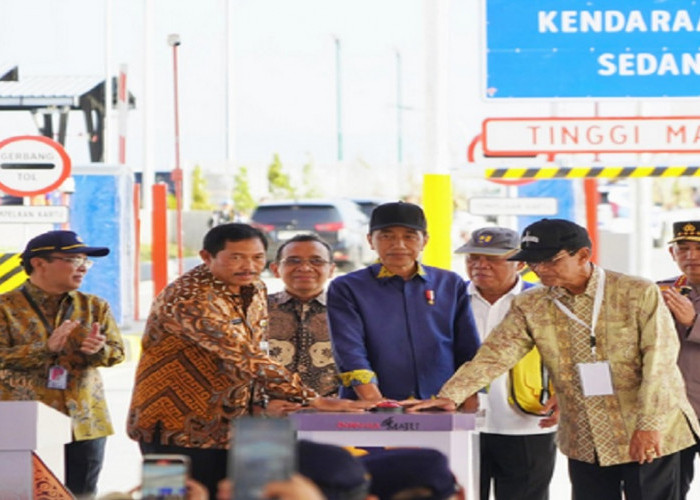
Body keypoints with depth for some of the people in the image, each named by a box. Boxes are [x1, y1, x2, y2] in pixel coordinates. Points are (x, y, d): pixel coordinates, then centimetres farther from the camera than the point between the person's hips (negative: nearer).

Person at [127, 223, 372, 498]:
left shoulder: (255, 291, 6)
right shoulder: (189, 298, -23)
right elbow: (244, 357, -31)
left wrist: (264, 400, -6)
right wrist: (311, 400, -35)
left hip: (229, 430, 8)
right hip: (178, 432, -8)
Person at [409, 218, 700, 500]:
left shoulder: (638, 294, -7)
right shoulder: (530, 307, 4)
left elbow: (660, 361, -11)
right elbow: (495, 355, -5)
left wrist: (650, 425, -19)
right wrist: (450, 395, -20)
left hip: (650, 438, -3)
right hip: (585, 444, 4)